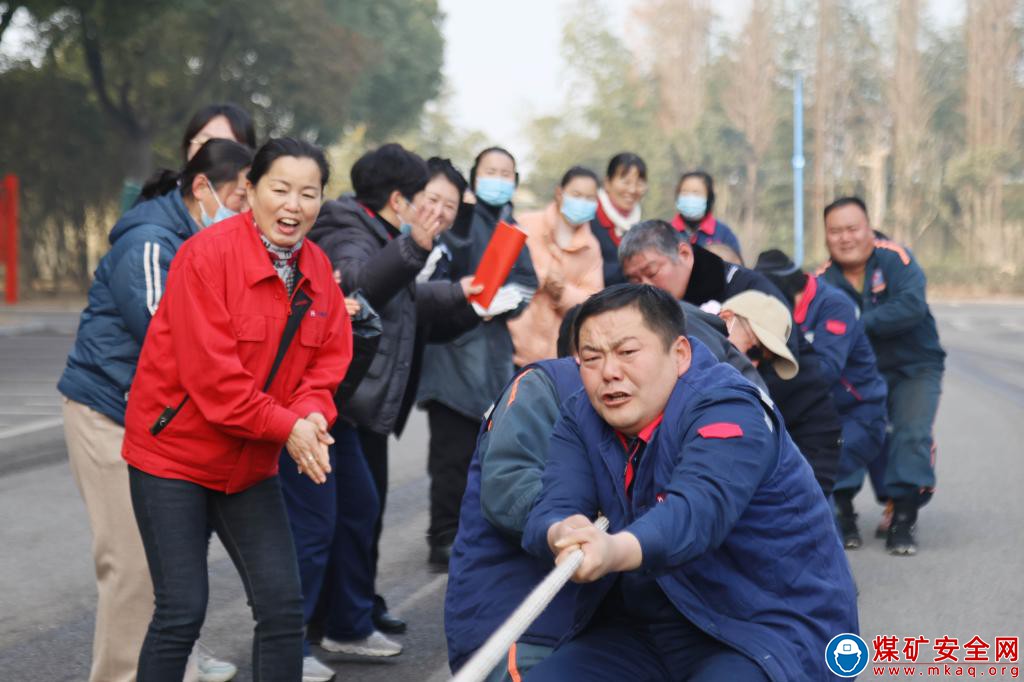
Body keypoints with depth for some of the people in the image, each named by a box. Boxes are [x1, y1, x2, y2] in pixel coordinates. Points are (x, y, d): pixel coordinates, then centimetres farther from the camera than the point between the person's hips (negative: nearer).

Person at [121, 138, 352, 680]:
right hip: (173, 450, -6)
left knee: (283, 605, 3)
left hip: (251, 463, 6)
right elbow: (210, 371, -23)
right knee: (182, 612, -5)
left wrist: (312, 413, -18)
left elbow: (329, 360, 4)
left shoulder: (317, 269, 2)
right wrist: (286, 426, -22)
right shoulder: (208, 255, -18)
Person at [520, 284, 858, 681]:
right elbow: (551, 511, -14)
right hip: (639, 629, 6)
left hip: (764, 626, -6)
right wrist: (560, 535, -40)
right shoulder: (582, 419, 1)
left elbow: (696, 510, -38)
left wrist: (616, 551, -58)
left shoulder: (728, 412, -18)